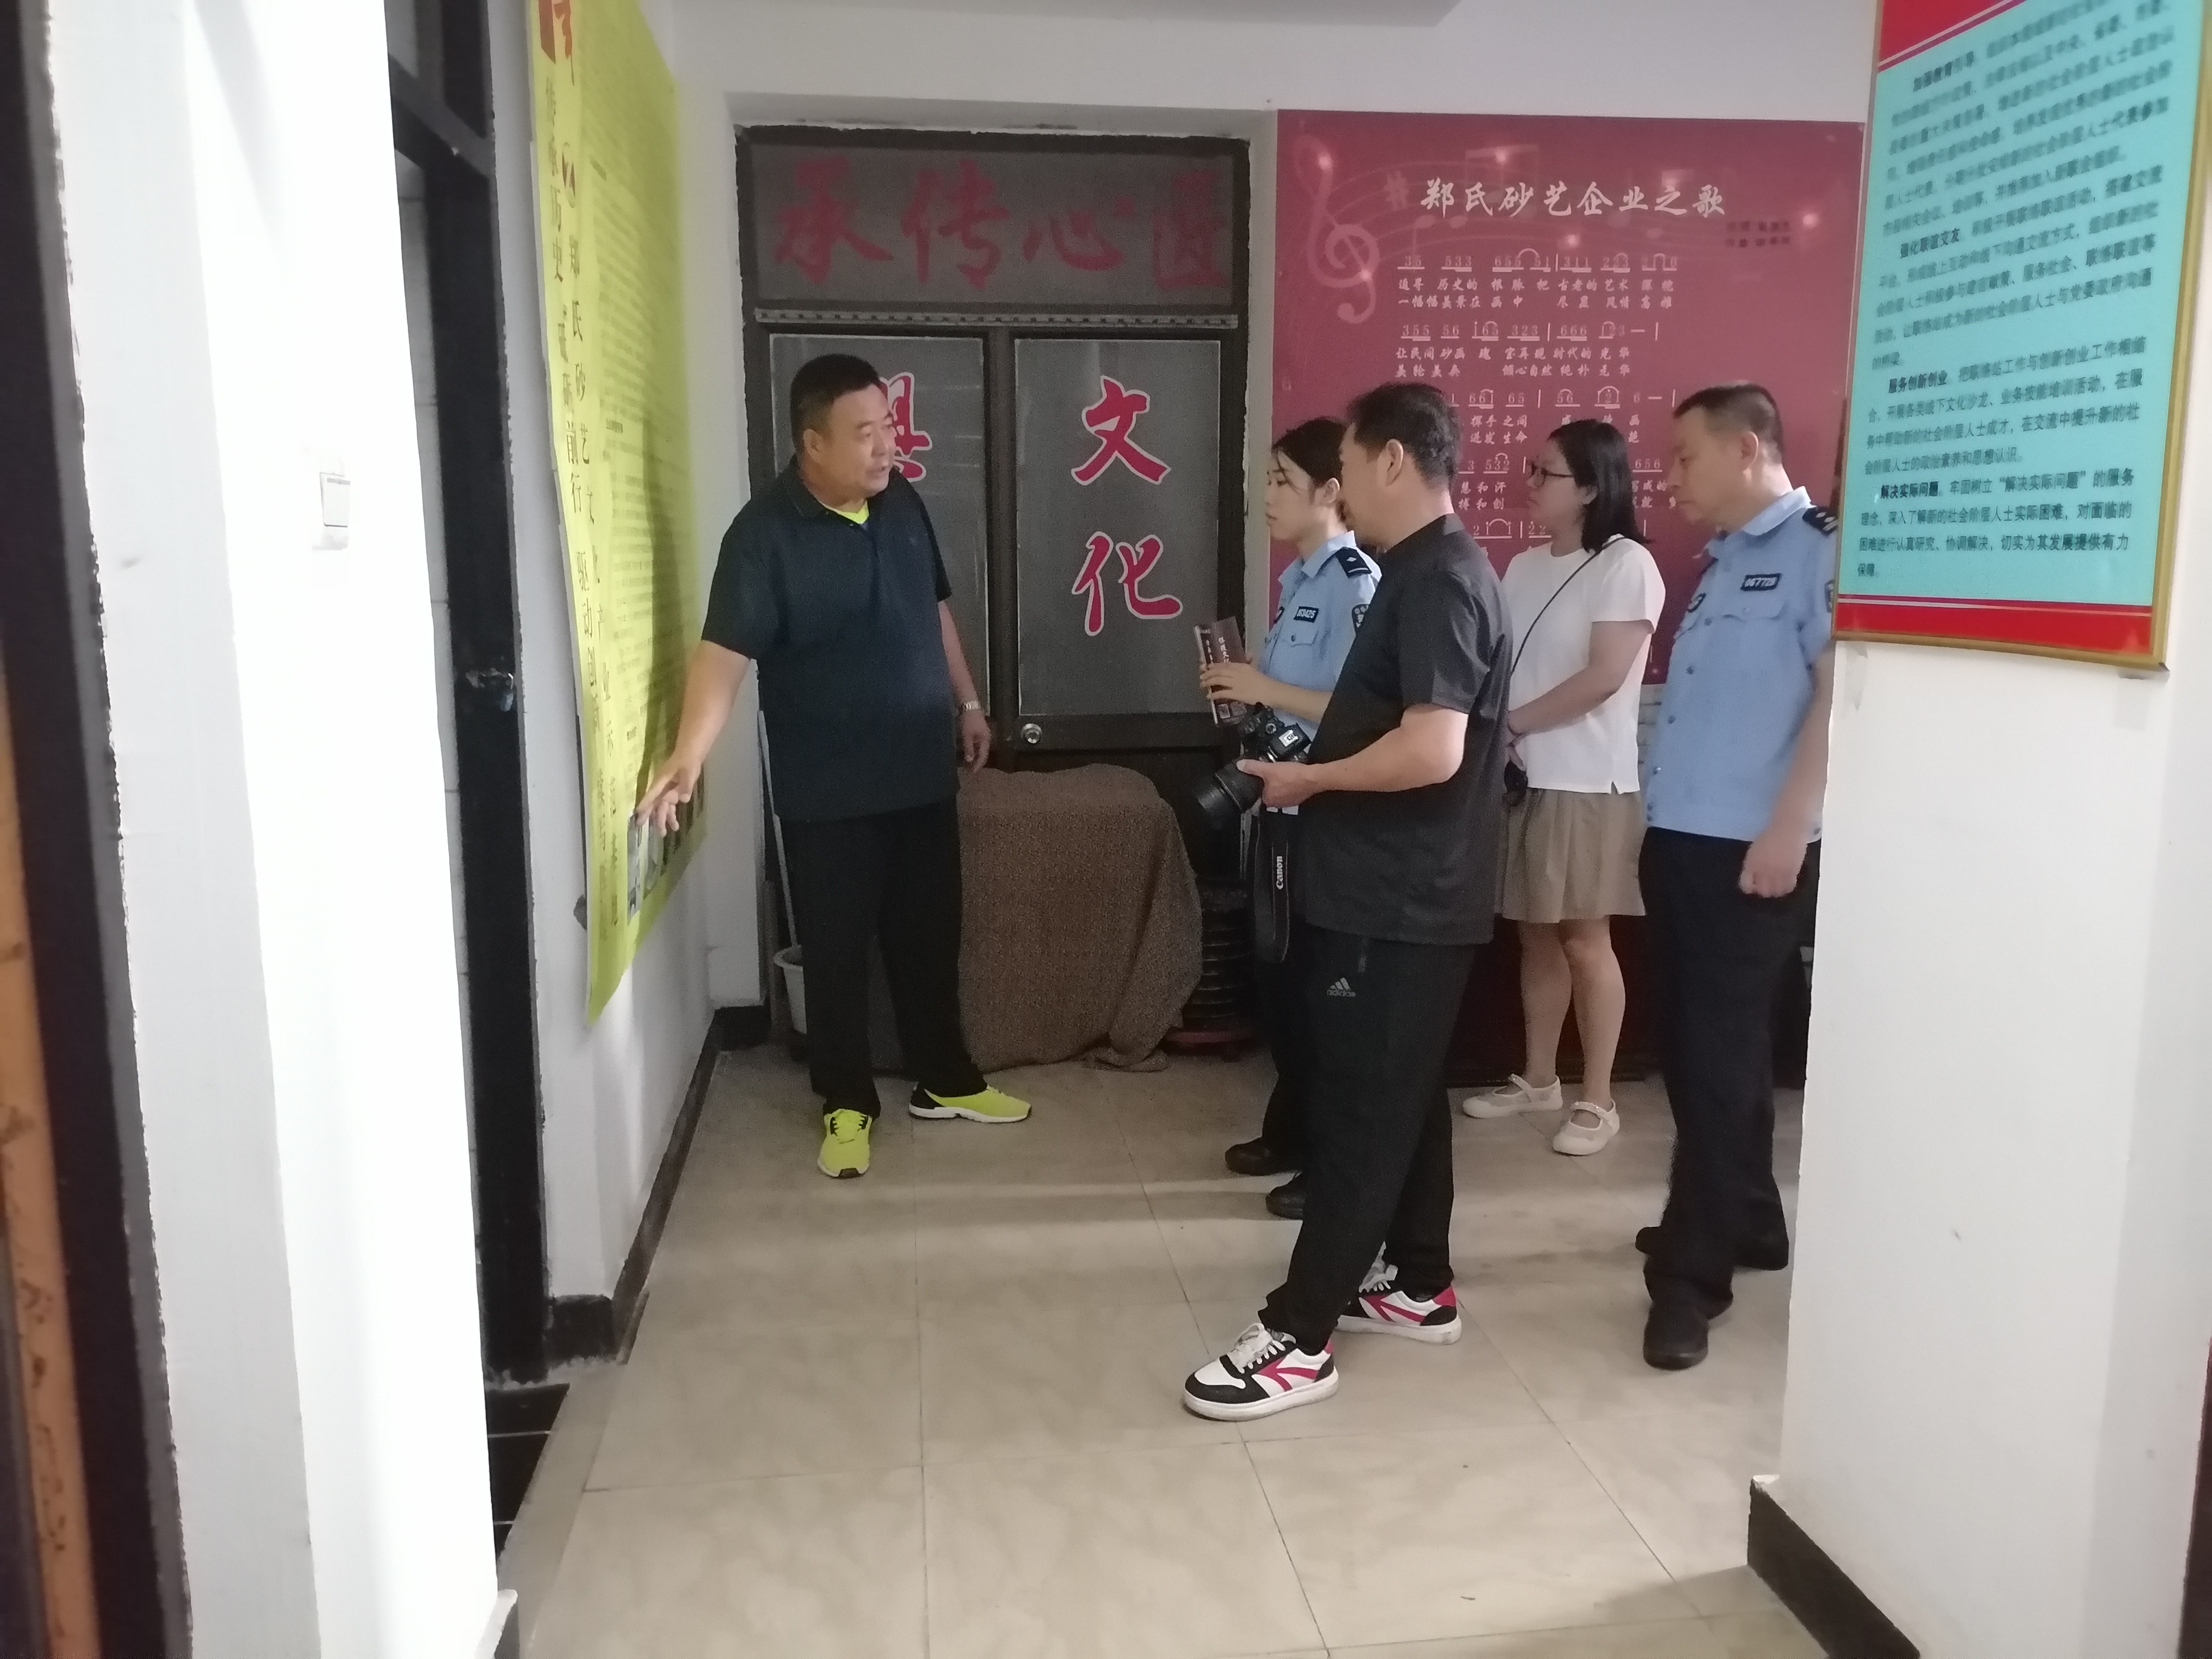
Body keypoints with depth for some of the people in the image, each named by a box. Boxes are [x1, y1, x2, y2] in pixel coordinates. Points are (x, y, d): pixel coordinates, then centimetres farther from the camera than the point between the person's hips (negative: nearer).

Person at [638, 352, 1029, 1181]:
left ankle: (945, 1080, 34)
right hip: (828, 790, -5)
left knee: (930, 936, 16)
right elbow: (724, 650, -25)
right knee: (836, 950, 7)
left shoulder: (902, 503, 3)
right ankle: (847, 1104, 25)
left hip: (922, 771, 6)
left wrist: (967, 701, 20)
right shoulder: (765, 533, -17)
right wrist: (688, 755, -38)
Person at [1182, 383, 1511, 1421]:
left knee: (1359, 1107, -4)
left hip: (1398, 900, -10)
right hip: (1399, 891, 10)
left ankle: (1300, 1336, 4)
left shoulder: (1438, 581, -19)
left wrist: (1310, 778, -15)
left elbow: (1433, 750, -28)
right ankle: (1419, 1285, 30)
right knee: (1399, 1094, 17)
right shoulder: (1427, 572, 14)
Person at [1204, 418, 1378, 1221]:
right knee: (1277, 975, 17)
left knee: (1319, 985, 2)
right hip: (1284, 804, 9)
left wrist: (1264, 690, -20)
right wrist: (1245, 686, 3)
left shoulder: (1355, 582, -16)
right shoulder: (1300, 578, 12)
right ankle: (1290, 1131, 33)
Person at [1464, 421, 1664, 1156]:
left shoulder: (1626, 564, -8)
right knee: (1536, 935, 13)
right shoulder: (1524, 567, 13)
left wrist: (1512, 721, -13)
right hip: (1519, 776, 7)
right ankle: (1538, 1078, 26)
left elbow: (1604, 677, -16)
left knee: (1585, 940, 0)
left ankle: (1598, 1099, 11)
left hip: (1588, 782, -6)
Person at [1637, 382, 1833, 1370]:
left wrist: (1788, 828, -20)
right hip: (1681, 838, 9)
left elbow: (1839, 692, -15)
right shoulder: (1722, 560, 17)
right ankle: (1744, 1221, 30)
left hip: (1750, 849, -9)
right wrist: (1661, 821, 16)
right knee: (1698, 1047, 15)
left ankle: (1692, 1272, 4)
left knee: (1719, 1055, -4)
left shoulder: (1819, 548, -8)